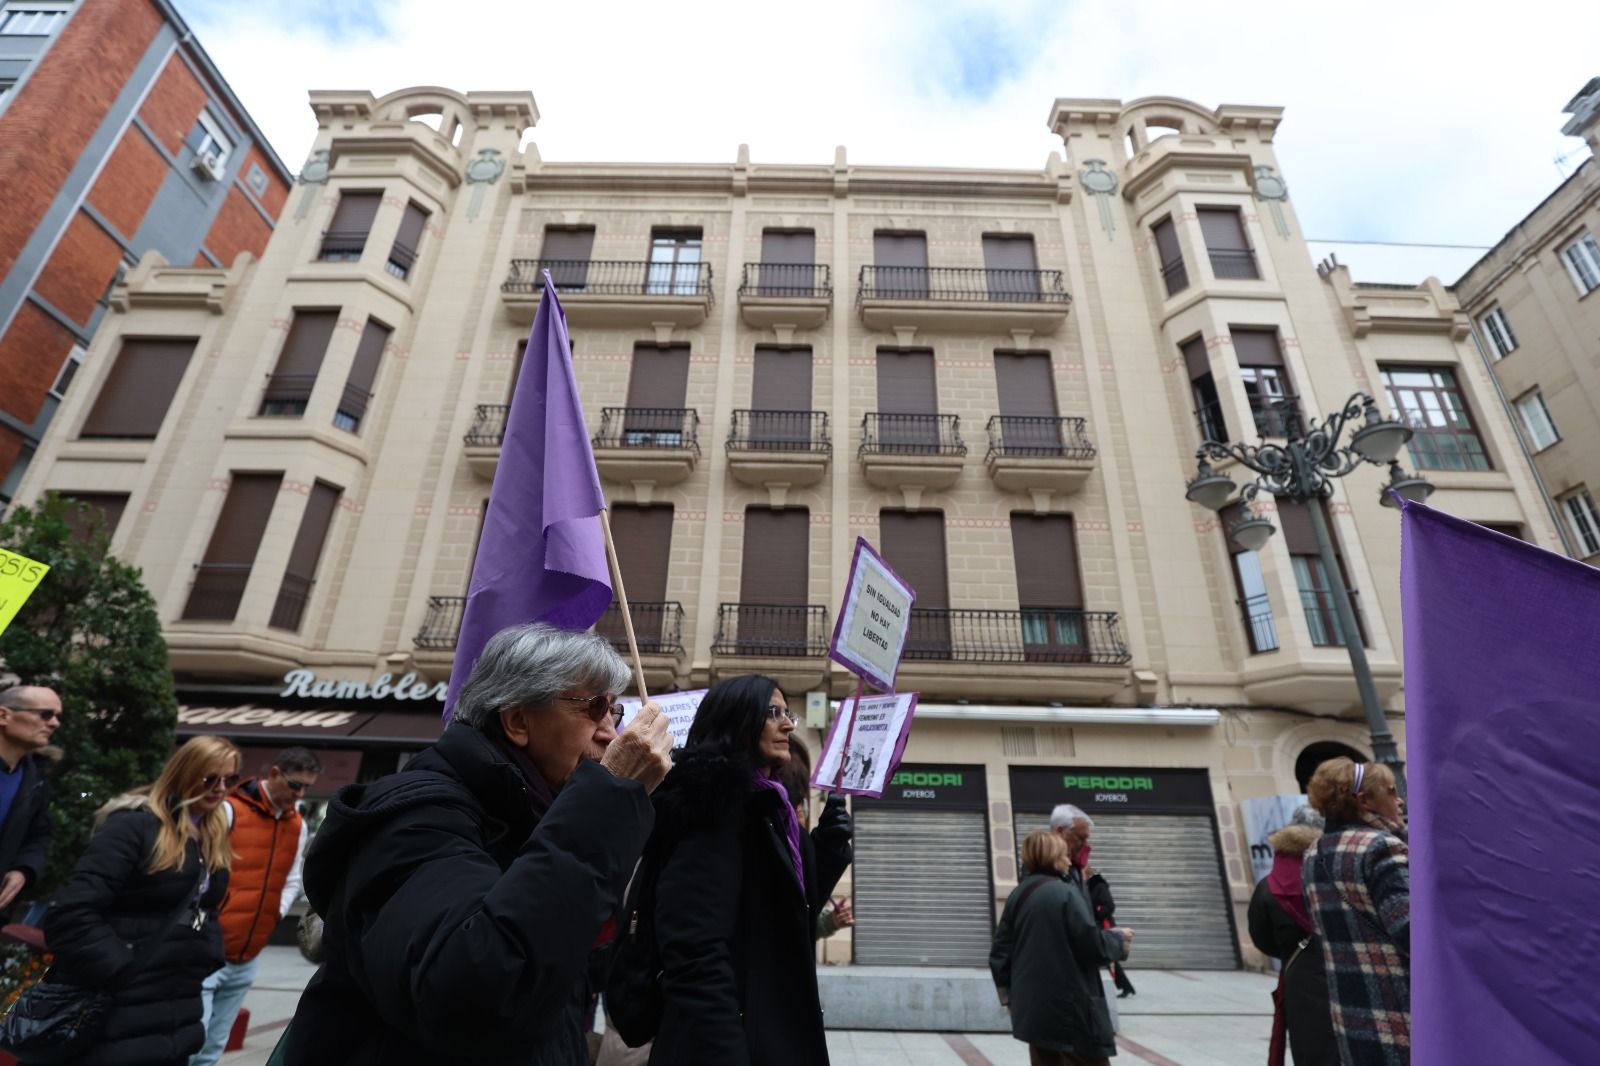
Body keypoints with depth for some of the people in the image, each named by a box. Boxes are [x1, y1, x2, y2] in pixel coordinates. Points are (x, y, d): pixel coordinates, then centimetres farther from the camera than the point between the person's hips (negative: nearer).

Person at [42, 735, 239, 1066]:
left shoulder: (213, 839, 9)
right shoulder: (135, 824, -15)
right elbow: (70, 915, -21)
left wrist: (204, 959, 3)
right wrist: (124, 973, -19)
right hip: (116, 1013, -7)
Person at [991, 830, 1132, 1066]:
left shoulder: (1018, 894, 5)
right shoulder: (1065, 893, -14)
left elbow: (1000, 950, 8)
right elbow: (1093, 945, -14)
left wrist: (1009, 993, 17)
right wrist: (1119, 938, 6)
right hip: (1071, 1005, -6)